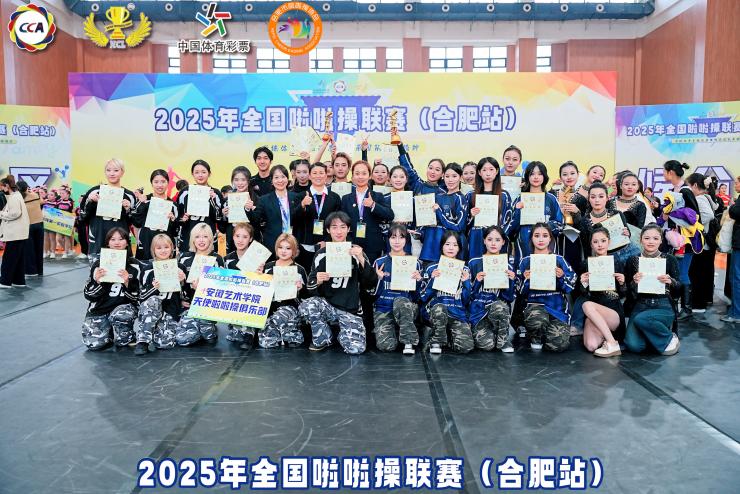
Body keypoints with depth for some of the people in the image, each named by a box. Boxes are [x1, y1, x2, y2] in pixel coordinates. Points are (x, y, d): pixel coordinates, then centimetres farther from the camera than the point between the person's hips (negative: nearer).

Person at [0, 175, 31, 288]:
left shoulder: (14, 197, -13)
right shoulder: (15, 196, 17)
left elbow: (15, 213, -21)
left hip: (15, 233, -10)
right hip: (19, 232, 10)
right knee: (18, 258, 11)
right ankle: (19, 281, 15)